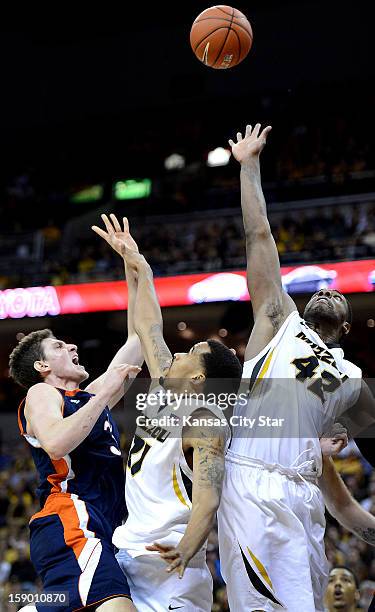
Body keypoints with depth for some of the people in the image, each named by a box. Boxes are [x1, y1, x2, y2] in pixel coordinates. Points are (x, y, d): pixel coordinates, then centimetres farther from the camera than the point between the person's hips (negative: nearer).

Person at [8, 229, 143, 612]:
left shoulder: (90, 397, 28)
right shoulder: (41, 393, 6)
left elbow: (136, 339, 31)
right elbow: (56, 443, -17)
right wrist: (106, 395, -8)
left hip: (95, 530, 9)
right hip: (69, 524, -9)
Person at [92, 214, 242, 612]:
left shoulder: (205, 423, -13)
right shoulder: (164, 388, 11)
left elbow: (207, 500, -25)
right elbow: (148, 328, 21)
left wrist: (185, 551, -41)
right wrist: (137, 264, 25)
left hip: (168, 564, -8)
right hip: (128, 552, 9)